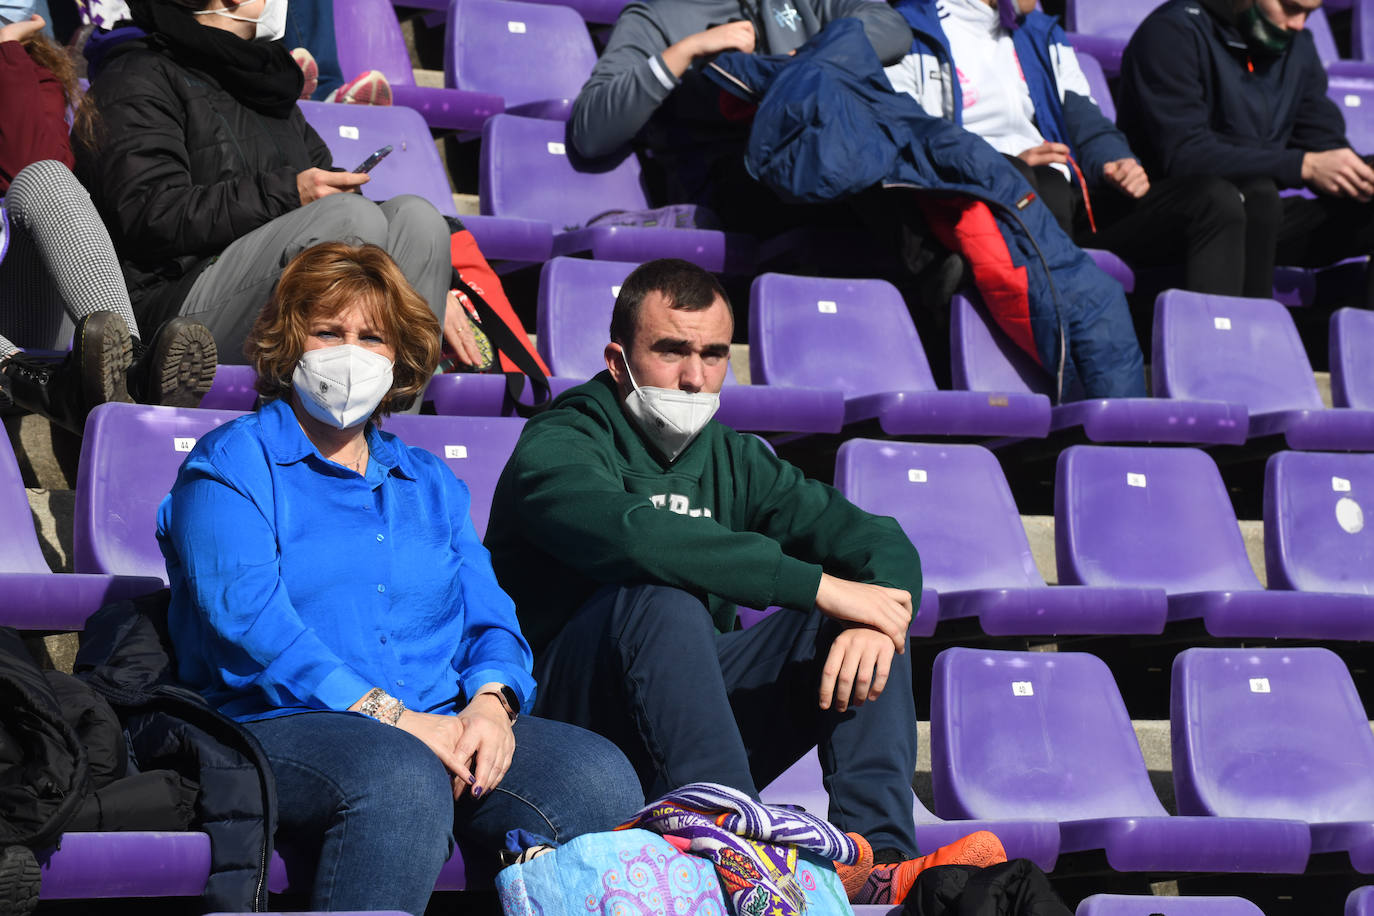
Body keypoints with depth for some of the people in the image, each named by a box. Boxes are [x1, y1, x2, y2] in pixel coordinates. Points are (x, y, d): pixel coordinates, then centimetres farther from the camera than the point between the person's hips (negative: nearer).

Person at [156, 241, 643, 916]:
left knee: (600, 777, -25)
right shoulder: (231, 464, 9)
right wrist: (388, 715, -16)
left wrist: (491, 700, -6)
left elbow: (489, 619, 19)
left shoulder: (429, 483, 28)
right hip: (282, 727, -5)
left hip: (441, 727, 5)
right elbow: (247, 616, -7)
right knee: (404, 781, -40)